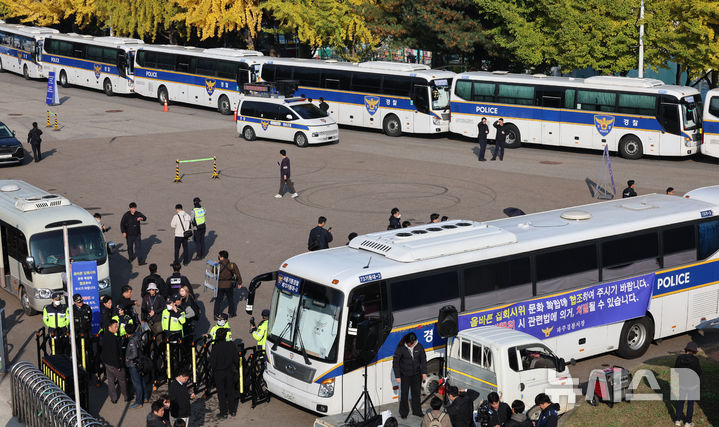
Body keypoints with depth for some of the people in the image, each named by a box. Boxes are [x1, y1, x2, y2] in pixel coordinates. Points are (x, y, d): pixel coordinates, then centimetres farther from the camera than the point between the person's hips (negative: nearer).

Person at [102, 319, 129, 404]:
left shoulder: (105, 335, -1)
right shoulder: (113, 338, -28)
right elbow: (115, 353, -26)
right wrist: (118, 366, -19)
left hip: (106, 361, 8)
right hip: (113, 364, -8)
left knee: (110, 380, 16)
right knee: (122, 380, 11)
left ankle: (113, 398, 24)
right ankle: (126, 397, 23)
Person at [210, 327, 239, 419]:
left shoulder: (215, 347, -20)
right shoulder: (231, 345, -11)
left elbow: (212, 361, -15)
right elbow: (236, 359, -3)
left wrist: (212, 370, 2)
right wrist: (236, 368, 15)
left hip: (219, 373, -3)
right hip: (230, 372, 3)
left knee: (221, 393, 8)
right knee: (230, 391, 18)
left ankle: (223, 413, 13)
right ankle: (232, 410, 27)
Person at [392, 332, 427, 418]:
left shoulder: (419, 347, -9)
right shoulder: (401, 348, -18)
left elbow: (423, 360, 4)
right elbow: (395, 362, -9)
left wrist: (424, 372, 1)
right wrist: (397, 376, -8)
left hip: (416, 374, 3)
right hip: (405, 375, -3)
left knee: (416, 392, 13)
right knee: (404, 393, 4)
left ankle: (417, 411, 28)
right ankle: (403, 412, 19)